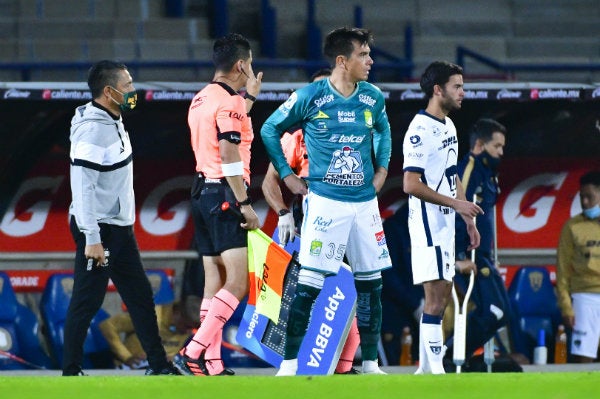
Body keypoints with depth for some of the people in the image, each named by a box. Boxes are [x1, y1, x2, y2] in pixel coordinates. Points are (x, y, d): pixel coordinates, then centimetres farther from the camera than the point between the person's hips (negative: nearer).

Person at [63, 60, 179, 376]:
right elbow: (82, 187, -23)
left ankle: (158, 365, 15)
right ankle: (71, 371, 0)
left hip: (119, 228, 10)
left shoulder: (113, 122, 12)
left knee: (140, 295, 11)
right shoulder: (91, 128, -18)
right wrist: (92, 239, -25)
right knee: (87, 300, -5)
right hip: (98, 230, -10)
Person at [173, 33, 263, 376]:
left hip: (202, 191, 10)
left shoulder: (201, 99, 16)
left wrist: (249, 97, 41)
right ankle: (194, 353, -21)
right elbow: (229, 156, -19)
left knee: (216, 281, 8)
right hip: (225, 194, -10)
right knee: (238, 283, -12)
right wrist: (245, 204, -19)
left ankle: (212, 364, 5)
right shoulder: (229, 101, -12)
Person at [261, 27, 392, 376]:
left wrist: (382, 168, 15)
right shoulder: (310, 97, -8)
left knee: (371, 282, 6)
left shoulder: (373, 98, 5)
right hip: (324, 201, -5)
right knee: (309, 283, -9)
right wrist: (288, 175, 3)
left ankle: (371, 363, 15)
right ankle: (289, 365, -5)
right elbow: (270, 130, 4)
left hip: (365, 202, 5)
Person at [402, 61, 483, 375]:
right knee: (436, 298, -11)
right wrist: (456, 203, -20)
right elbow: (411, 184, -21)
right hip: (428, 222, -10)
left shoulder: (448, 125, 14)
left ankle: (425, 367, 17)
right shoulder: (420, 130, -16)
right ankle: (435, 369, -11)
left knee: (441, 297, 11)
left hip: (445, 223, 10)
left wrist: (468, 219, 21)